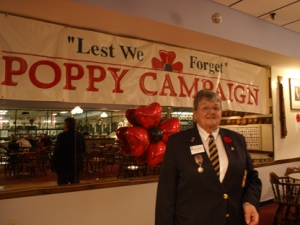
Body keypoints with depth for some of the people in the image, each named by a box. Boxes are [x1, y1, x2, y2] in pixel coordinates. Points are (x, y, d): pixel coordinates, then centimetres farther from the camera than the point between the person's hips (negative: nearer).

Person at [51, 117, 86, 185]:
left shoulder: (62, 136, -15)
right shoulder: (80, 135, 2)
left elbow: (56, 152, -13)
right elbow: (83, 149, 12)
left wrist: (52, 166, -5)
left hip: (63, 165, -5)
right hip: (77, 165, 5)